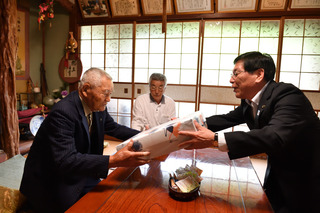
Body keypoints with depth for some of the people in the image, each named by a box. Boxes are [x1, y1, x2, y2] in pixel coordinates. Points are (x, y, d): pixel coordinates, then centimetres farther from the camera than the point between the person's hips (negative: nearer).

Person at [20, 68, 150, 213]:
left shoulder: (98, 107, -3)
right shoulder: (62, 112, -27)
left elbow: (115, 128, 12)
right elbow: (65, 161, -35)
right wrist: (114, 161, -43)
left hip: (79, 176, 7)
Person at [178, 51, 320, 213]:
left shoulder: (288, 95, -28)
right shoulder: (249, 102, -3)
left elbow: (276, 136, -42)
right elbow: (227, 119, 7)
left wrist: (215, 140, -46)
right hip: (277, 175, 7)